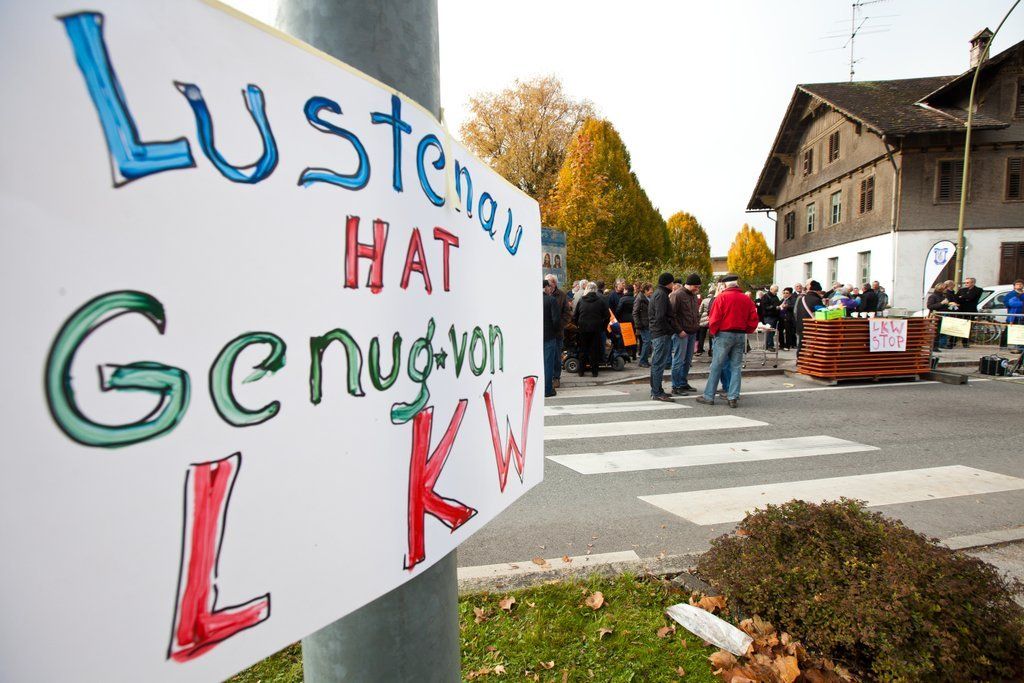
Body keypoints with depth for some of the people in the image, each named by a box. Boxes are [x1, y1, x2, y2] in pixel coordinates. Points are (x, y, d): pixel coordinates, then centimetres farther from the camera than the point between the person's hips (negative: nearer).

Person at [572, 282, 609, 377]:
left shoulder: (581, 301, 0)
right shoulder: (601, 301, -3)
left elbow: (574, 316, 3)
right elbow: (607, 316, -1)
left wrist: (578, 325, 16)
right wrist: (603, 327, 10)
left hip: (583, 329, 1)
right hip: (596, 329, -1)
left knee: (583, 350, 10)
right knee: (595, 350, 6)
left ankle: (581, 371, 13)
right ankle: (594, 371, 8)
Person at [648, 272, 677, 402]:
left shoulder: (657, 293, 19)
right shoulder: (661, 295, -13)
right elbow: (660, 317, -21)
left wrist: (674, 330, 17)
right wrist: (673, 330, -13)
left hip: (657, 333, 11)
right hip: (662, 334, -10)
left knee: (657, 363, 14)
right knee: (659, 363, -7)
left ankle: (656, 390, 22)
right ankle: (657, 393, -3)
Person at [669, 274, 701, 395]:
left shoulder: (694, 295, 13)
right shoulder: (677, 295, -12)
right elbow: (671, 315, -16)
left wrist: (697, 325, 14)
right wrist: (679, 330, -17)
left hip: (692, 332, 8)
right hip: (682, 333, -8)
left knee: (688, 360, 13)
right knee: (679, 360, -4)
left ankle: (683, 383, 24)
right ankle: (676, 387, 3)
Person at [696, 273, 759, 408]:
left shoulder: (722, 297, -9)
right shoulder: (746, 299, 4)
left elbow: (714, 319, -13)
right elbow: (754, 320, 4)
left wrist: (713, 331, 3)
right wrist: (745, 331, 17)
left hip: (724, 335, -4)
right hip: (741, 336, 4)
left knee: (716, 366, 2)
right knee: (736, 367, 9)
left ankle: (708, 396, 6)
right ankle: (733, 398, 9)